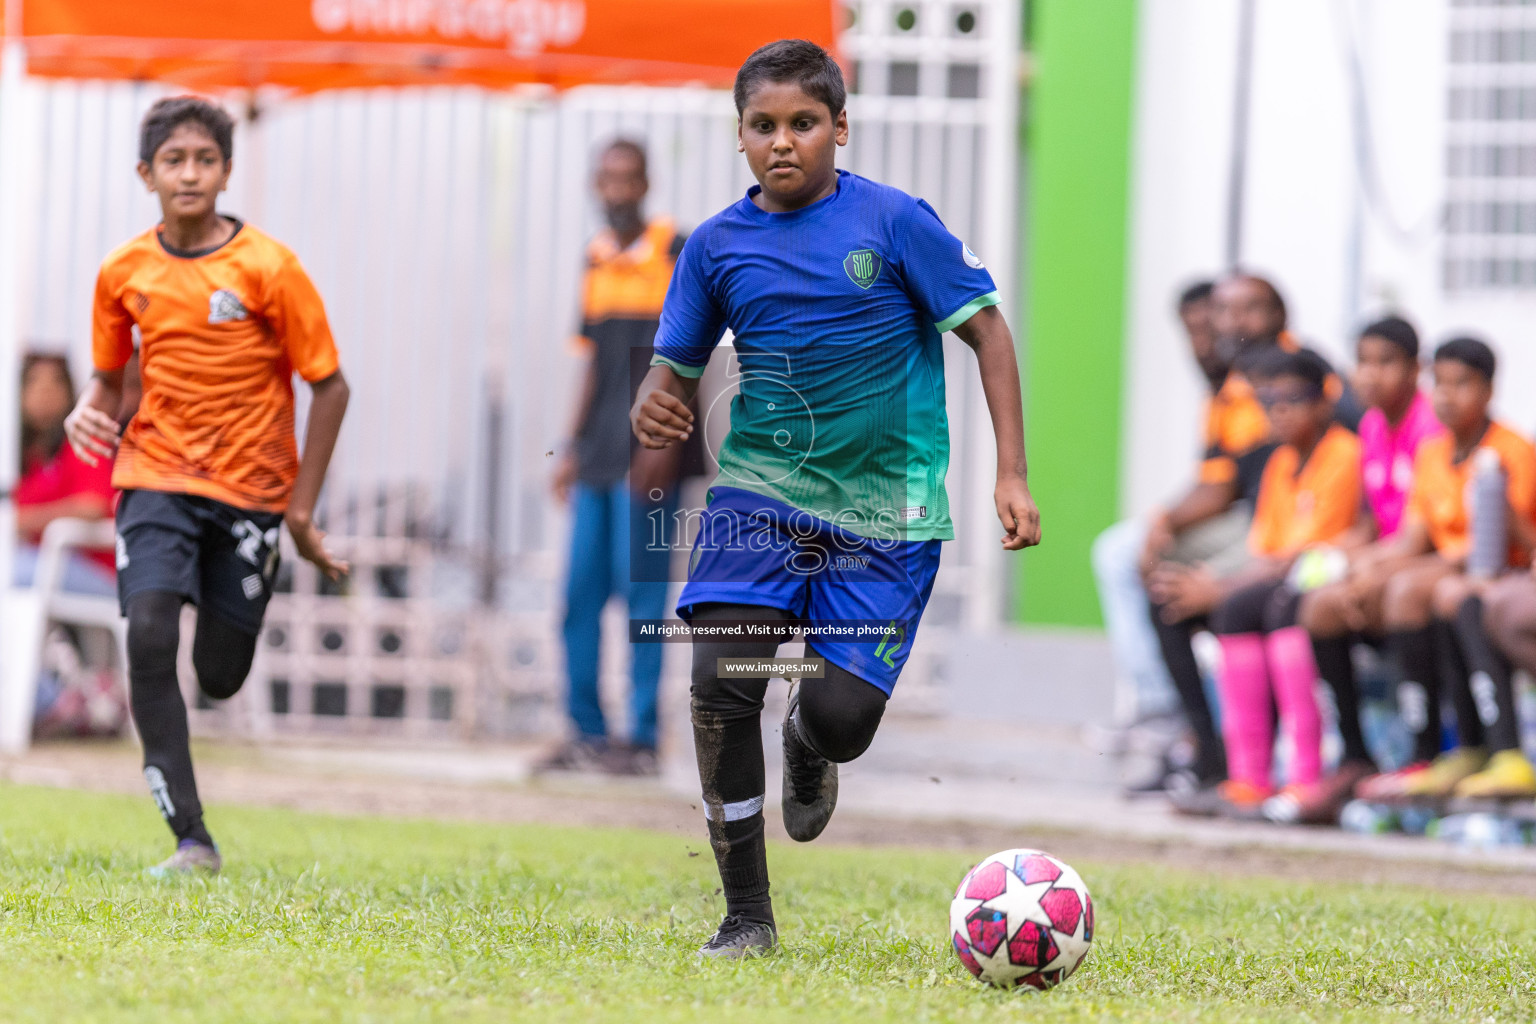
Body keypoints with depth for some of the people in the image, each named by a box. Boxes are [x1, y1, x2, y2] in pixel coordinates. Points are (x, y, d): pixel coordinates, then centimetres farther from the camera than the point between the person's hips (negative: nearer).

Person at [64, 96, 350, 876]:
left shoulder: (268, 269, -10)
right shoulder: (125, 272, 0)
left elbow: (329, 385, -5)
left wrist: (301, 511, -7)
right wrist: (90, 408, -10)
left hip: (250, 486, -1)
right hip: (157, 476, 1)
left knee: (219, 678, 2)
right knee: (147, 637, -20)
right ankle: (191, 840, -17)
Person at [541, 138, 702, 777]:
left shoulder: (675, 253, -5)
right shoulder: (598, 259, 14)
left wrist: (665, 441, -16)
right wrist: (573, 448, 16)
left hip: (649, 451, -6)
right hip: (601, 450, 6)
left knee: (641, 588, -7)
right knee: (581, 589, 5)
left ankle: (643, 739, -3)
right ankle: (587, 731, 11)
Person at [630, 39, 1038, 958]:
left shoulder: (895, 220, -6)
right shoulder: (718, 245, 3)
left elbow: (985, 329, -1)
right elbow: (676, 365, 12)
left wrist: (1011, 476, -7)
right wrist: (655, 407, -13)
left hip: (884, 511, -2)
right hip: (760, 492, 2)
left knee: (843, 718, -11)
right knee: (720, 685, -17)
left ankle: (807, 745, 32)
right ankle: (747, 917, -3)